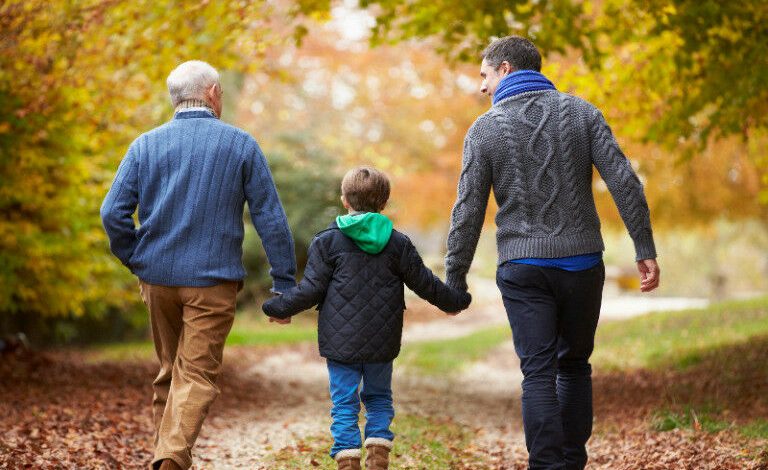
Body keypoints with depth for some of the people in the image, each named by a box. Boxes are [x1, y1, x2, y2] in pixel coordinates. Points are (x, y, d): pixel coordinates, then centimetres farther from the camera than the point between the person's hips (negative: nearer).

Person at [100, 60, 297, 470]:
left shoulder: (146, 145, 4)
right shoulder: (241, 145, -1)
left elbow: (113, 212, -4)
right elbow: (270, 219, -3)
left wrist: (136, 263, 9)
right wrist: (284, 283, 1)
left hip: (158, 278, 3)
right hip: (213, 281, -3)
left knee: (169, 371, 18)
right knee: (196, 376, -4)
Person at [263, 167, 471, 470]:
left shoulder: (328, 241, -4)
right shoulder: (397, 243, 2)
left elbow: (310, 289, -6)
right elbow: (425, 283, 9)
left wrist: (279, 308, 8)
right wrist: (454, 302, 26)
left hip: (340, 342, -2)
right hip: (382, 343, 2)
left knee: (345, 404, 4)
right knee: (379, 398, 17)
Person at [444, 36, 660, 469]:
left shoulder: (486, 129, -1)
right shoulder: (581, 112, 4)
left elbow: (468, 212, -3)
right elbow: (624, 181, -5)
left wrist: (454, 280, 5)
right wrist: (645, 250, -2)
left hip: (524, 269, -2)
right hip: (582, 261, 2)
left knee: (539, 374, -1)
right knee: (575, 366, 16)